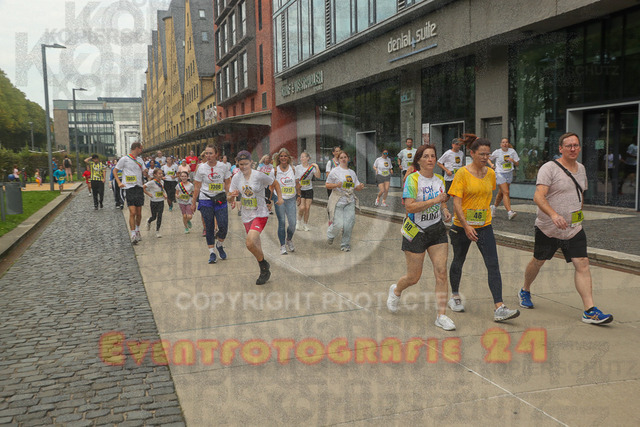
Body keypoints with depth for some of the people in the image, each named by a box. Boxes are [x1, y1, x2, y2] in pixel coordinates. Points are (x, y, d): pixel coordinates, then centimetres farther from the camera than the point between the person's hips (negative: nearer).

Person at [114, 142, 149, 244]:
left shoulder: (140, 159, 13)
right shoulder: (124, 159, -4)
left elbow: (144, 172, 18)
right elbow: (115, 171, 3)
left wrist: (146, 172, -6)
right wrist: (119, 182, -9)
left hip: (139, 188, 5)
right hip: (129, 189, -5)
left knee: (139, 213, 9)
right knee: (132, 213, -12)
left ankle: (137, 230, 30)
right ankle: (133, 235, -7)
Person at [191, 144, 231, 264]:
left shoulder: (222, 167, 0)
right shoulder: (201, 168, -3)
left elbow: (228, 184, 10)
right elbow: (196, 187, 3)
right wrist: (193, 203, 4)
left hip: (220, 199, 1)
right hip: (205, 200, -1)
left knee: (223, 226, -7)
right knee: (209, 227, 1)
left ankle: (219, 245, 22)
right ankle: (212, 253, 12)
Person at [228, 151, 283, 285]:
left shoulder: (259, 176, -11)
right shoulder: (236, 178, 0)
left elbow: (275, 183, 6)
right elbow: (229, 199, 1)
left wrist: (280, 198, -1)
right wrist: (232, 196, -21)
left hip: (260, 214, -5)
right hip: (246, 217, 5)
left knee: (250, 242, -24)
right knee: (255, 246, 11)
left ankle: (264, 265, -1)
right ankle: (264, 271, 30)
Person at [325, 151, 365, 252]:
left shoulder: (352, 172, 14)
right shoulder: (335, 171, -1)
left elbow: (356, 187, 19)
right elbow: (327, 185, -1)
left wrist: (360, 186, -4)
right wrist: (336, 185, -19)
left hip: (350, 201, 4)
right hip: (338, 201, -4)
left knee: (349, 223, -5)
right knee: (338, 224, -9)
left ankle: (345, 244, 12)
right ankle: (330, 235, 25)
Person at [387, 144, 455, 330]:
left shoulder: (439, 180, 7)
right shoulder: (412, 179, -12)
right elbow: (409, 207, -22)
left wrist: (445, 210, 2)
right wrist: (434, 200, -26)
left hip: (437, 231, 5)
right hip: (416, 231, -5)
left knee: (441, 272, -5)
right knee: (414, 277, 4)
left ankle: (441, 315, 3)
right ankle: (396, 291, 38)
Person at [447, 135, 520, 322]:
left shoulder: (491, 173, 4)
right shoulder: (462, 173, -11)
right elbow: (456, 203, -15)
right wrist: (466, 227, -22)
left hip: (484, 226, 3)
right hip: (462, 226, -3)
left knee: (493, 265, -8)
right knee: (458, 262, 15)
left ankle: (499, 308, -11)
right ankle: (455, 296, 37)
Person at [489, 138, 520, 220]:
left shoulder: (512, 151, 4)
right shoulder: (497, 152, -1)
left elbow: (517, 164, 7)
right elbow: (488, 159, 14)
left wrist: (513, 161, -14)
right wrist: (491, 164, -6)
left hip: (509, 174, 4)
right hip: (500, 174, -4)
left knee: (501, 193, 13)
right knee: (506, 192, -16)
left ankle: (494, 207, 36)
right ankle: (509, 212, -23)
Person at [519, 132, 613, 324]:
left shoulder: (581, 168, 10)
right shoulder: (549, 168, -13)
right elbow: (538, 197, -24)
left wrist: (578, 214, 19)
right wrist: (554, 215, -39)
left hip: (574, 229, 5)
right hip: (547, 229, -5)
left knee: (582, 264, -6)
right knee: (538, 261, 11)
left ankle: (589, 311, -6)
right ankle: (525, 291, 37)